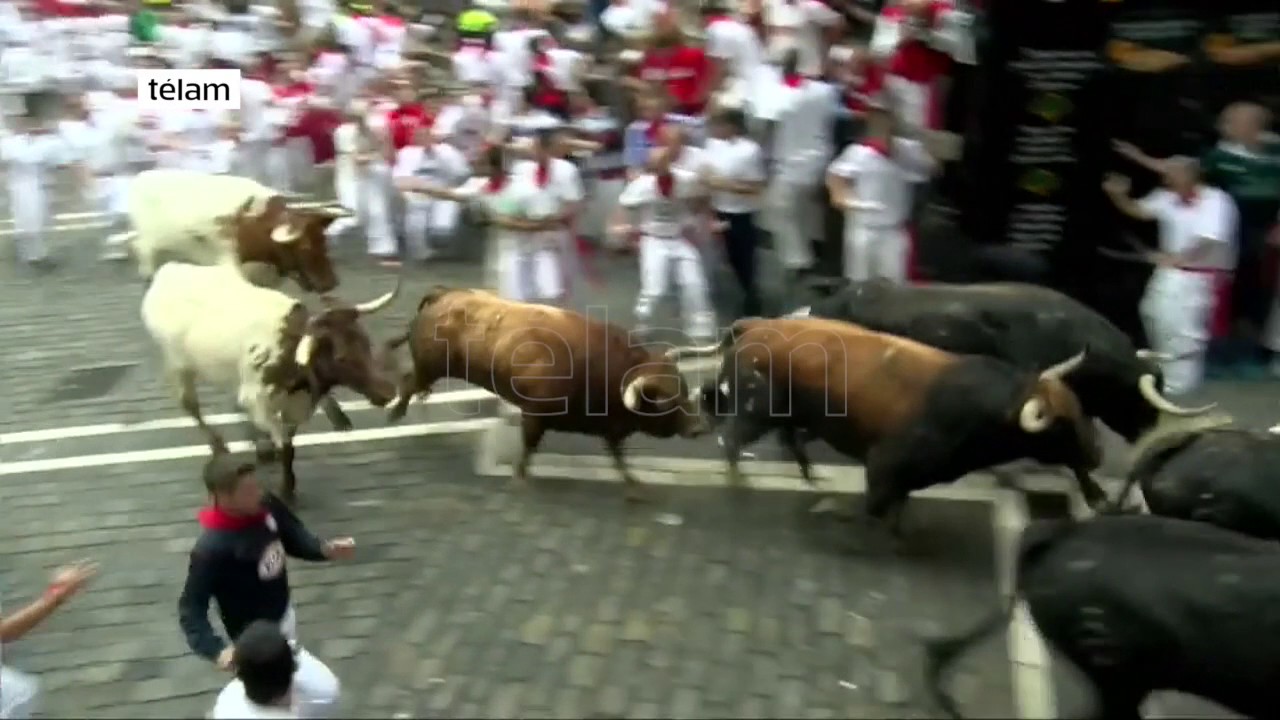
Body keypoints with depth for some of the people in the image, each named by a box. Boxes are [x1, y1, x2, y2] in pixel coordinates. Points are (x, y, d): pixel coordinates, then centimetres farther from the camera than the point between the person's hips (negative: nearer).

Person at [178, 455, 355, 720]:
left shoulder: (266, 506, -15)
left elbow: (294, 537, 0)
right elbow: (191, 607, -25)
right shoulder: (211, 549, -33)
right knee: (324, 691, -9)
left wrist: (327, 549, -20)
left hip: (284, 615, 7)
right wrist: (217, 650, -38)